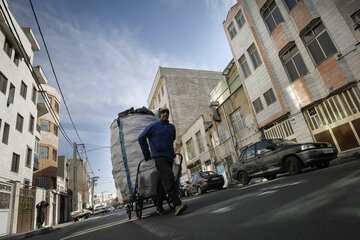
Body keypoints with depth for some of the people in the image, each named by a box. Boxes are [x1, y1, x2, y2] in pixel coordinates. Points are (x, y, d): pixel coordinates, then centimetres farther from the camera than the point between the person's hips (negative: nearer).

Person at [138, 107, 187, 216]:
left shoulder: (172, 127, 17)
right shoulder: (153, 126, 1)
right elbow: (141, 138, 7)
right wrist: (147, 154, 6)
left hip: (169, 158, 6)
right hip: (159, 157, -5)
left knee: (163, 182, 9)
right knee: (168, 178, -20)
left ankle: (159, 206, 21)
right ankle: (178, 205, -26)